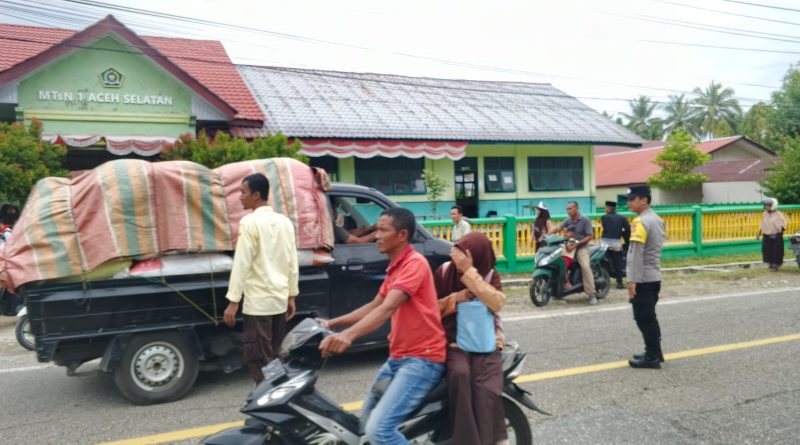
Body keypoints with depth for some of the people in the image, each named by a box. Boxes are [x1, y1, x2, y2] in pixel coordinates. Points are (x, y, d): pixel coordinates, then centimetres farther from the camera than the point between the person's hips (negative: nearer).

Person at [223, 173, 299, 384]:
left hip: (258, 301, -7)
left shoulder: (250, 222, -11)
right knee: (275, 357, 16)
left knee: (258, 360, -2)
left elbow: (241, 263, -15)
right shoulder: (284, 222, 9)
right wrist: (291, 295, 18)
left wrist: (233, 300, -13)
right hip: (280, 299, 7)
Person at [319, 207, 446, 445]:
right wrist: (333, 323, 12)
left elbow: (388, 308, -29)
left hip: (421, 359, -10)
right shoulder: (395, 267, 15)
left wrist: (348, 335, -42)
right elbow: (374, 306, 20)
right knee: (366, 419, 18)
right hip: (397, 357, 10)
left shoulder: (415, 263, -16)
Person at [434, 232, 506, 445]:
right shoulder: (444, 271, 2)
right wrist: (454, 299, -12)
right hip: (454, 341, 0)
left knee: (488, 391, -27)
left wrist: (469, 272, -24)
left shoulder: (491, 275, 1)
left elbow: (496, 303, -20)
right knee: (459, 373, -33)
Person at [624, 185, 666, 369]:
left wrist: (632, 280, -21)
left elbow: (636, 253, -22)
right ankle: (655, 352, 25)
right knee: (650, 317, 17)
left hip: (643, 279, -9)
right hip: (654, 277, 9)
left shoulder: (640, 222, -17)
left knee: (644, 318, -2)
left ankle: (652, 358, 3)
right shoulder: (657, 220, 12)